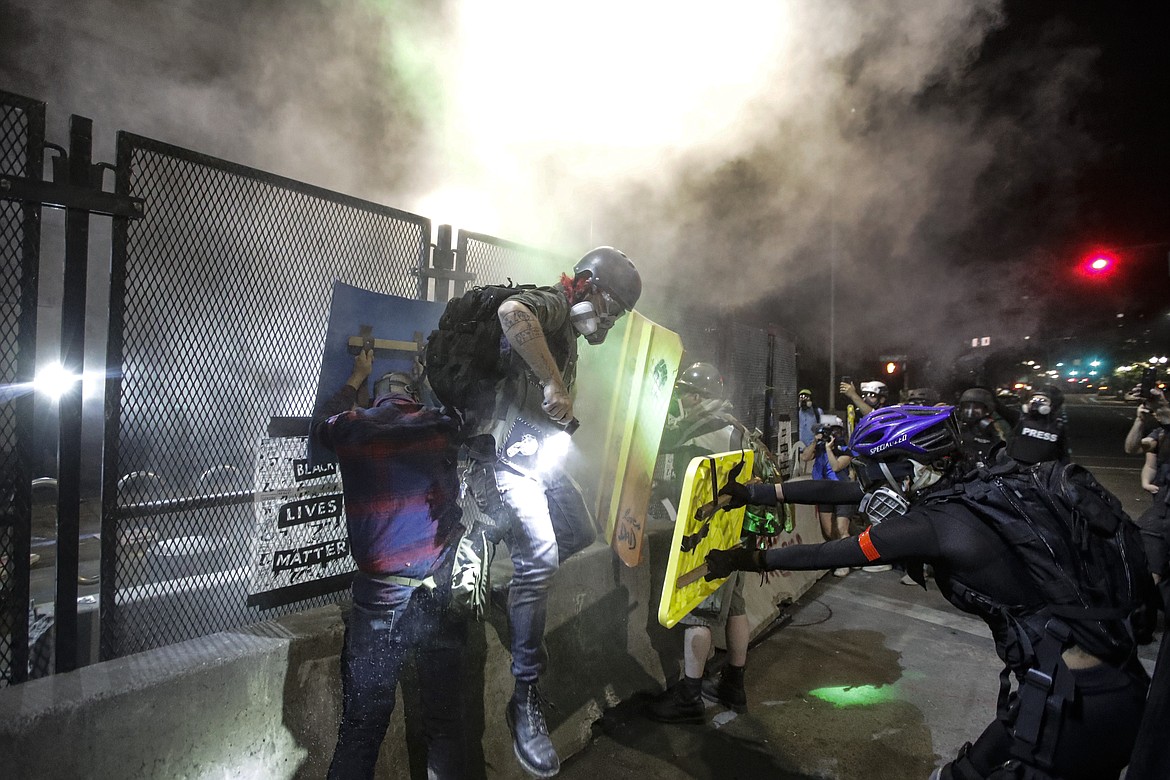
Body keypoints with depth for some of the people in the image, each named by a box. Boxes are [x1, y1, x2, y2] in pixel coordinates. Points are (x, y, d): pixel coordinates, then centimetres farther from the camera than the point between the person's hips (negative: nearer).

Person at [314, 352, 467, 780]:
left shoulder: (355, 429, 1)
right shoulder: (442, 427, 1)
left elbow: (324, 420, 26)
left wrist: (357, 377, 41)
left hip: (379, 600, 0)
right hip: (441, 597, 1)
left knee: (360, 728, 10)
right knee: (445, 722, 13)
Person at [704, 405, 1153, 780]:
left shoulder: (931, 524, -21)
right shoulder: (958, 491, 3)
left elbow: (829, 555, -12)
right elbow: (842, 491, 5)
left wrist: (748, 560, 0)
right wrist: (758, 492, 11)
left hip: (1075, 700, -8)